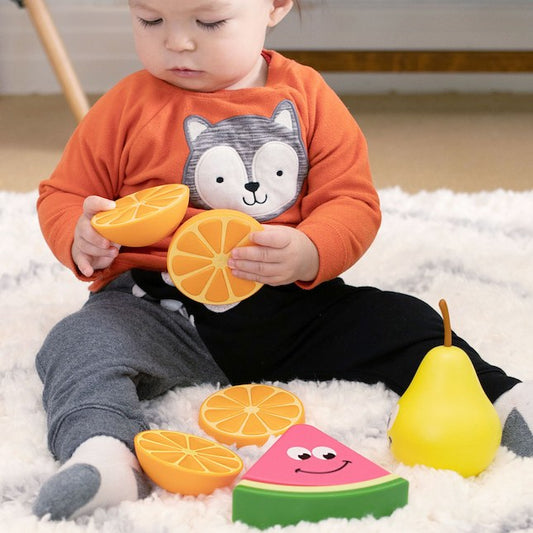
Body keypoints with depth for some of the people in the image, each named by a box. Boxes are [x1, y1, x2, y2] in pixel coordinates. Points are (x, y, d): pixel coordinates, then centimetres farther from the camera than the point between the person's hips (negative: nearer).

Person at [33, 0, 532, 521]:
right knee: (81, 344, -29)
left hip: (290, 304, 2)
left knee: (402, 323, -10)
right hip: (159, 308, -1)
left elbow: (353, 203, -1)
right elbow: (64, 195, 9)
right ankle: (102, 453, -50)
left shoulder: (306, 97, 2)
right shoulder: (128, 106, 1)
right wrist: (81, 240, -16)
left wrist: (307, 255, -23)